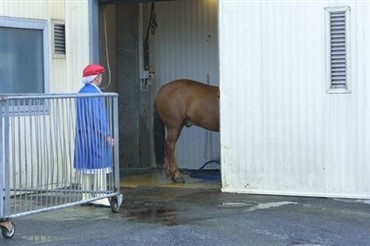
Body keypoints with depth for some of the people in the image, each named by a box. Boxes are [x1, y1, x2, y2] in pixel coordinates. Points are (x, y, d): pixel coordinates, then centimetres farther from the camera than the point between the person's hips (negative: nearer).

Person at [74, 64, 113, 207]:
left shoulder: (81, 92, 12)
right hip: (95, 135, -9)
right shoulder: (94, 93, -15)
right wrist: (107, 134, -13)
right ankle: (99, 196, -3)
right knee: (99, 163, -3)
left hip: (82, 134, 9)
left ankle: (87, 196, 14)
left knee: (86, 164, 11)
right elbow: (97, 116, -18)